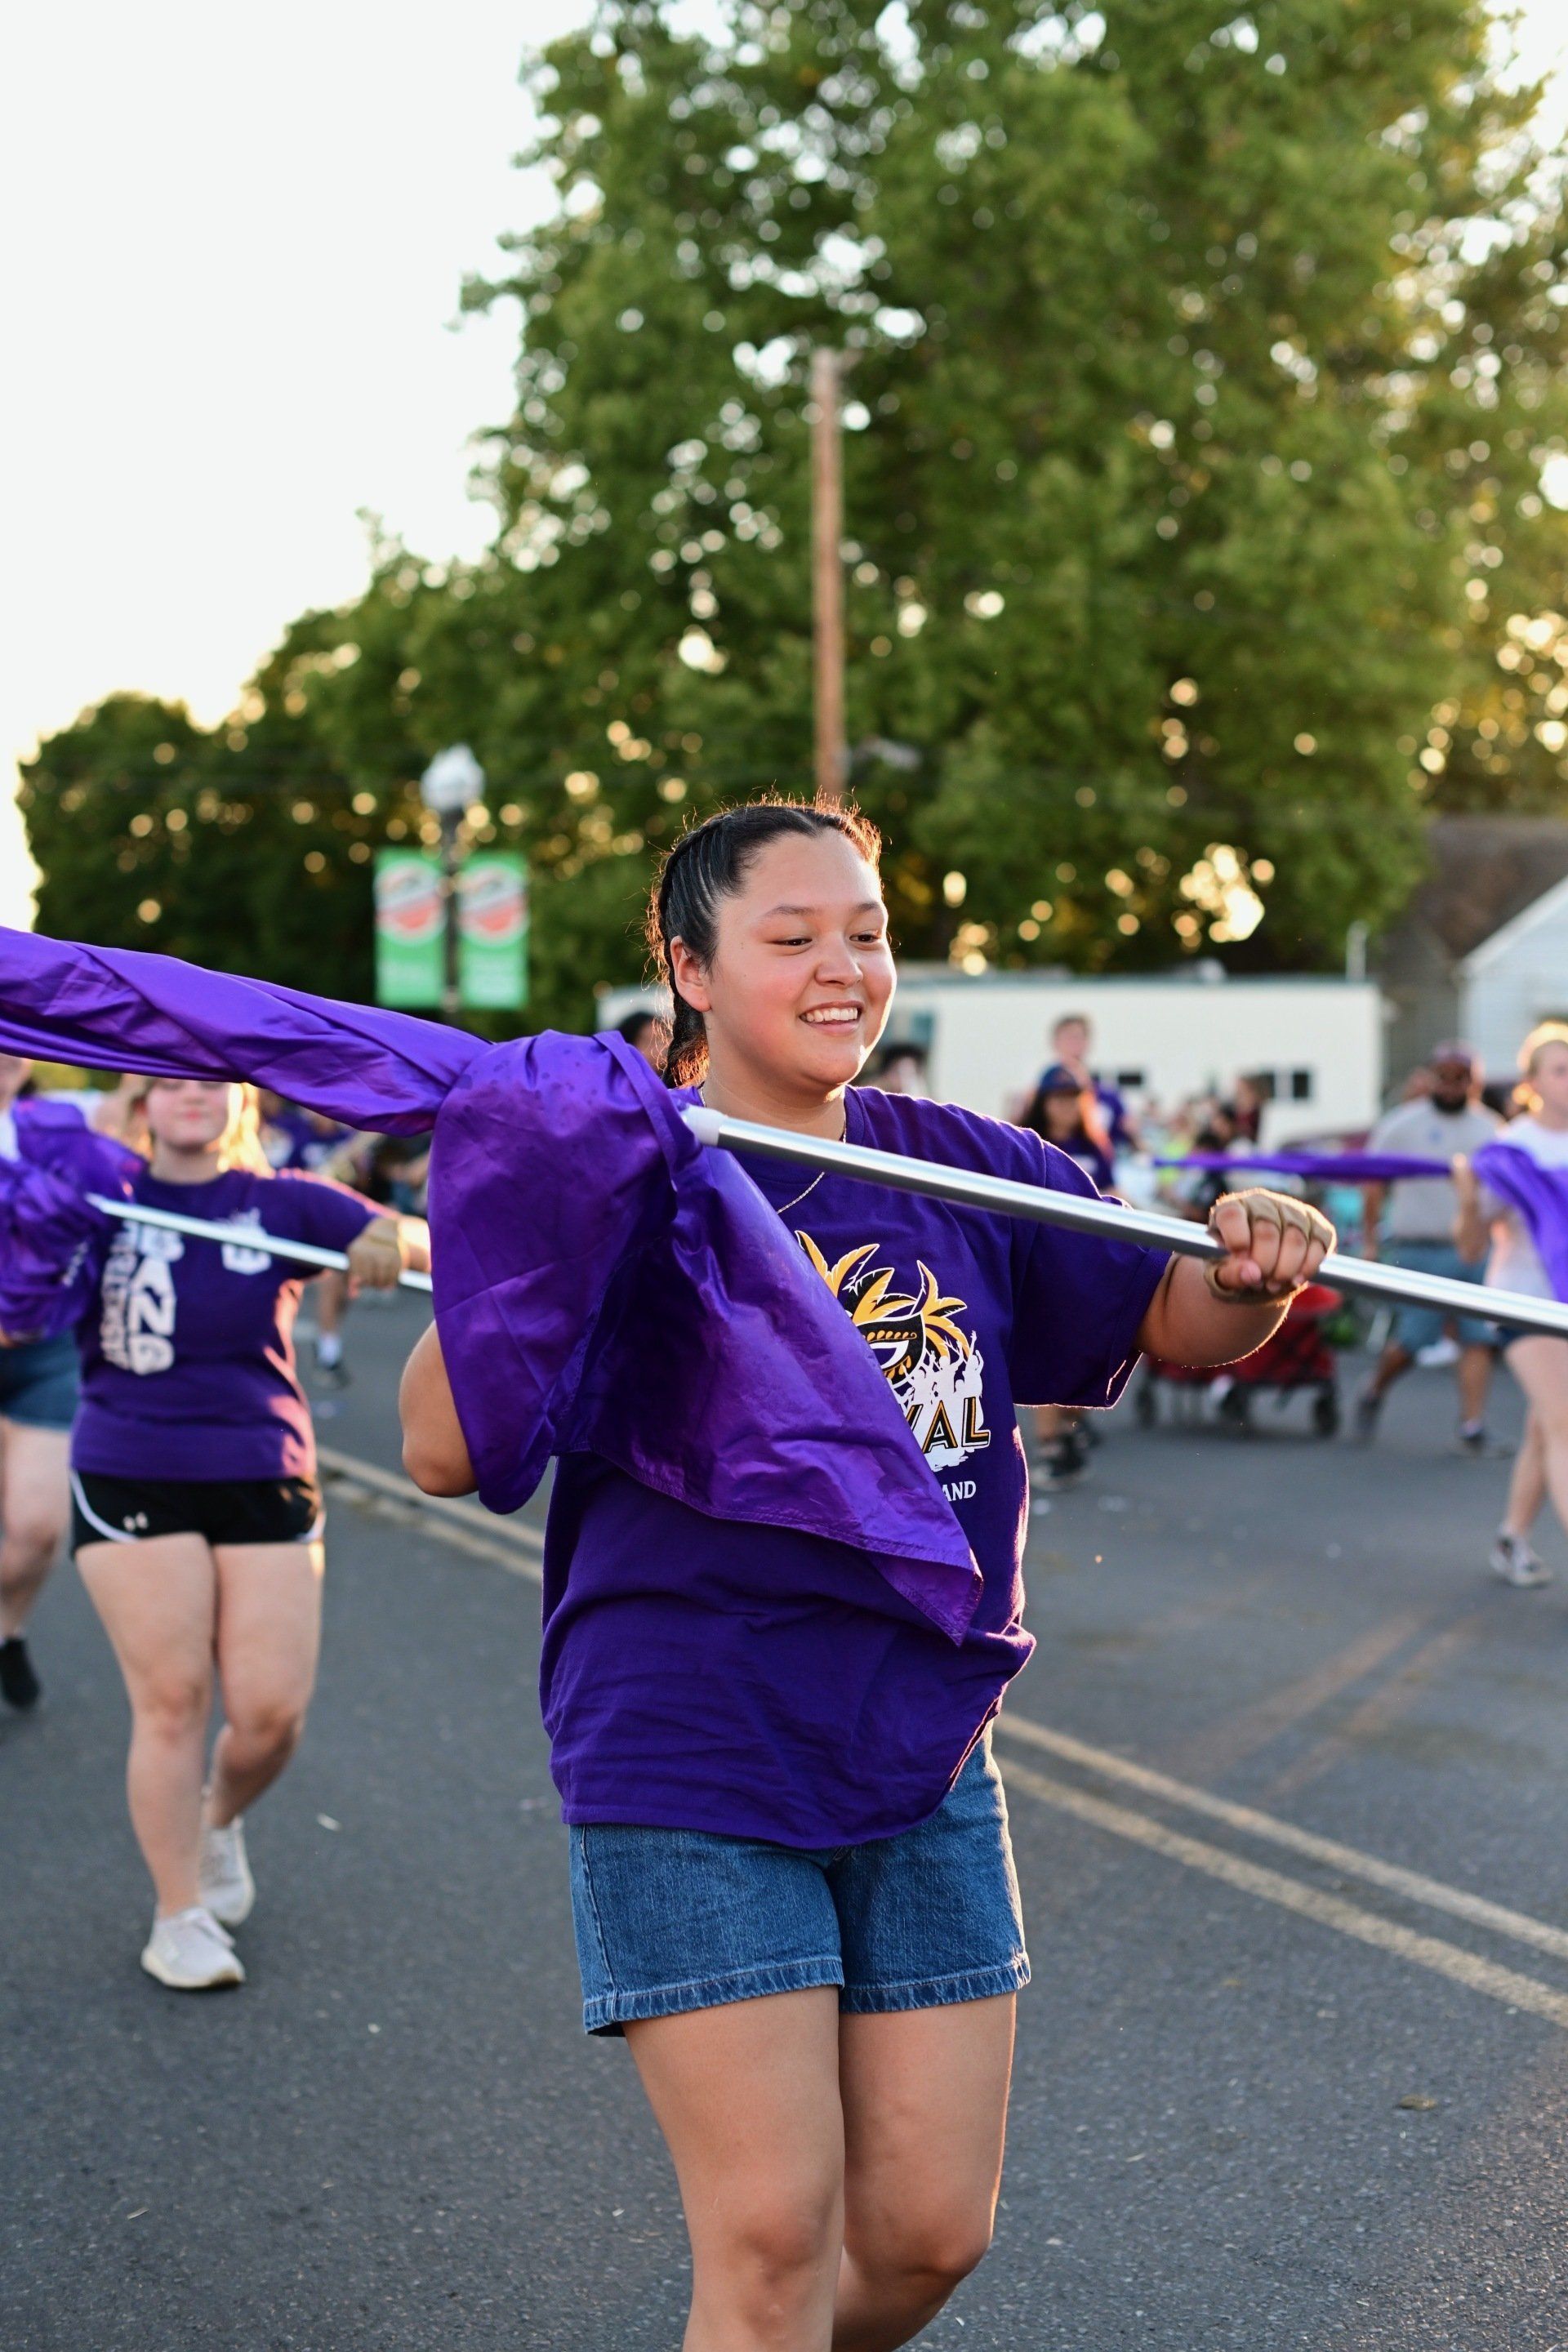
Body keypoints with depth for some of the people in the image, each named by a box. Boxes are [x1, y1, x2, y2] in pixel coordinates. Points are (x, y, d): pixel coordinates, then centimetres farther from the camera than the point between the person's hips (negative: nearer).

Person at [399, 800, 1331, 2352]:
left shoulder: (964, 1171, 4)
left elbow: (1175, 1324, 14)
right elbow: (444, 1452, -15)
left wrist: (1251, 1268, -9)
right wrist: (518, 1226, -29)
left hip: (923, 1762, 5)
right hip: (693, 1770, -5)